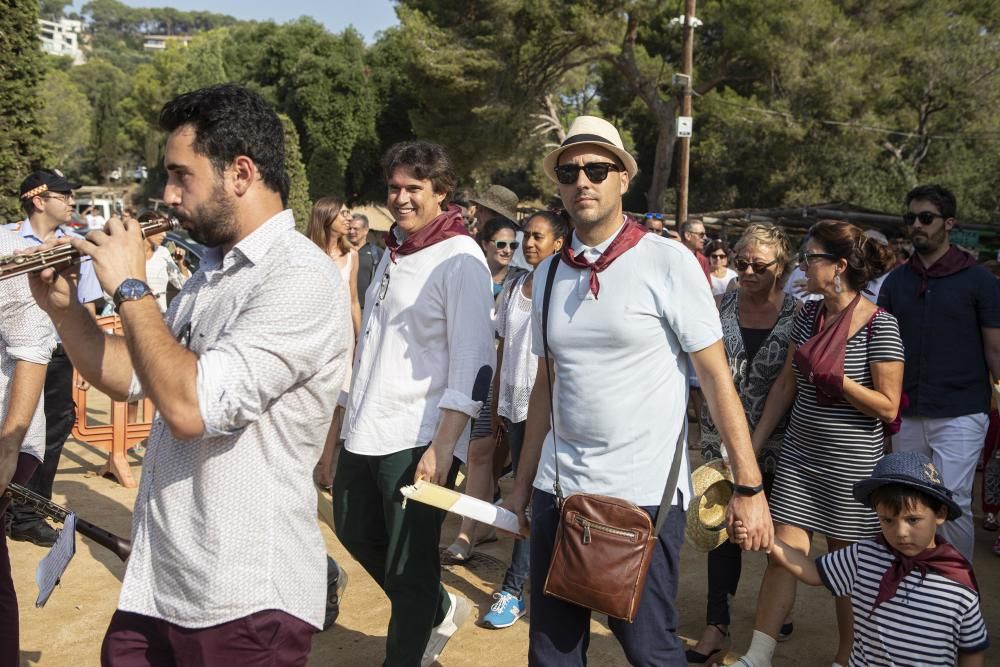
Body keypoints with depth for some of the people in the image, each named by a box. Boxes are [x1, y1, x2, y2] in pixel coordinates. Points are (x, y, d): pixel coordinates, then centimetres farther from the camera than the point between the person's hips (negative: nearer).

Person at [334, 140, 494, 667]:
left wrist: (442, 446, -23)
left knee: (408, 568, 3)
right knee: (355, 531, 22)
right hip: (365, 431, 9)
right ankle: (440, 608, 41)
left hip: (417, 439, -9)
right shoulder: (393, 250, 12)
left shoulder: (460, 259, -12)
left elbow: (474, 363, -18)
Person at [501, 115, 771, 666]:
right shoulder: (549, 275, 7)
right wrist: (522, 486, 13)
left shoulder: (667, 261, -8)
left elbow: (716, 379, -8)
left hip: (644, 495, -4)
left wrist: (749, 488, -11)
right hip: (559, 488, 5)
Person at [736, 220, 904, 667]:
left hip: (853, 463, -5)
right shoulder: (809, 314, 4)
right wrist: (754, 445, 11)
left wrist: (835, 378, -24)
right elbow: (785, 385, 10)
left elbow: (888, 407, -13)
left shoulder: (879, 326, -14)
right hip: (799, 454, 5)